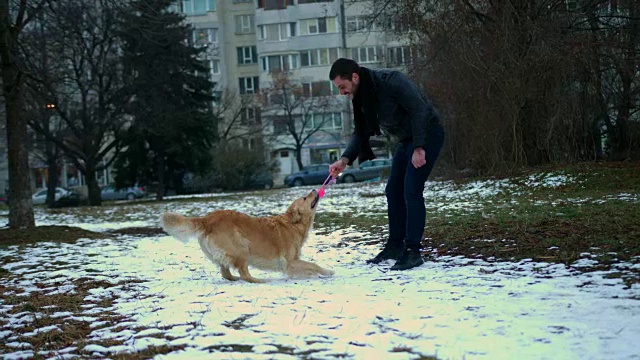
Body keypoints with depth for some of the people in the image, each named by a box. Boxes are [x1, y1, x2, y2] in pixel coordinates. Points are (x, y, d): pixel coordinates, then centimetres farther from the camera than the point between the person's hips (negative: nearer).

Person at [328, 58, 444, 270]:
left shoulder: (391, 81, -25)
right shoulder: (360, 97, 1)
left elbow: (420, 110, -26)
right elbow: (361, 132, 7)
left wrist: (419, 148, -27)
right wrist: (345, 160, -7)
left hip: (427, 133, -9)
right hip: (406, 140, 9)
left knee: (411, 191, -14)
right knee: (393, 191, 10)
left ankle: (413, 252, -10)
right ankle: (395, 246, 21)